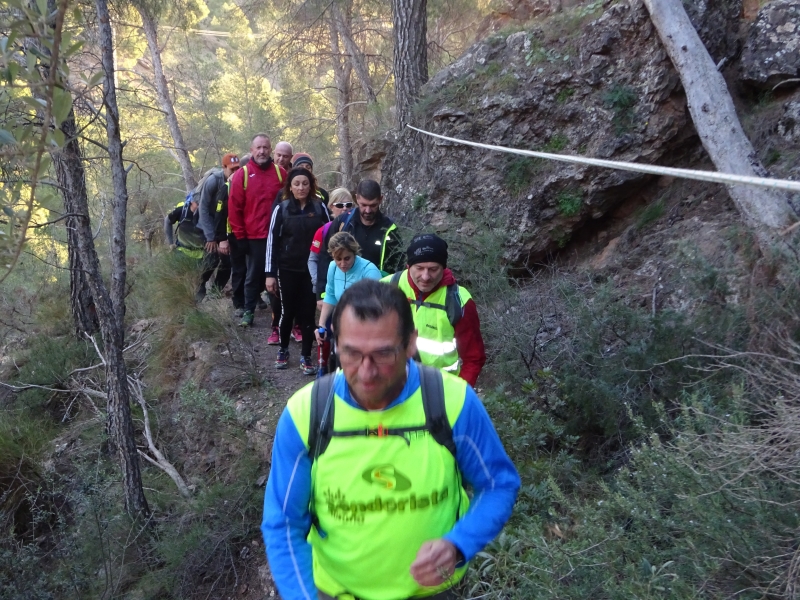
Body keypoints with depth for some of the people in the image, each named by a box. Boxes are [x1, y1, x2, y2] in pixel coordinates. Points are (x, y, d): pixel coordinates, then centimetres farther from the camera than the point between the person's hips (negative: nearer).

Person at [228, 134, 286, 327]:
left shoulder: (280, 173, 4)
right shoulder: (242, 175, -2)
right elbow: (234, 208, -3)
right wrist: (240, 236, -5)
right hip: (253, 237, -2)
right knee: (253, 276, 7)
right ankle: (248, 311, 19)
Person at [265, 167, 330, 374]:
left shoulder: (320, 208, 1)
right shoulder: (281, 209, -2)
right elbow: (272, 242, -2)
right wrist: (270, 273, -6)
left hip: (312, 270, 1)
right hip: (287, 269, -1)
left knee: (308, 313, 3)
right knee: (288, 311, 7)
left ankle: (306, 356, 14)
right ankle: (283, 350, 28)